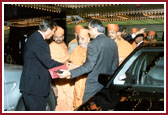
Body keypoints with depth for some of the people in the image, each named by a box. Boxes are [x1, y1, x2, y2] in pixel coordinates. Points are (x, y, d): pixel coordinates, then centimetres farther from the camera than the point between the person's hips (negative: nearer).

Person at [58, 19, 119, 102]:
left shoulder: (93, 44, -15)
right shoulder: (113, 43, 8)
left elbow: (89, 66, -19)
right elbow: (115, 65, 12)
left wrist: (70, 73, -18)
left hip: (94, 84, -7)